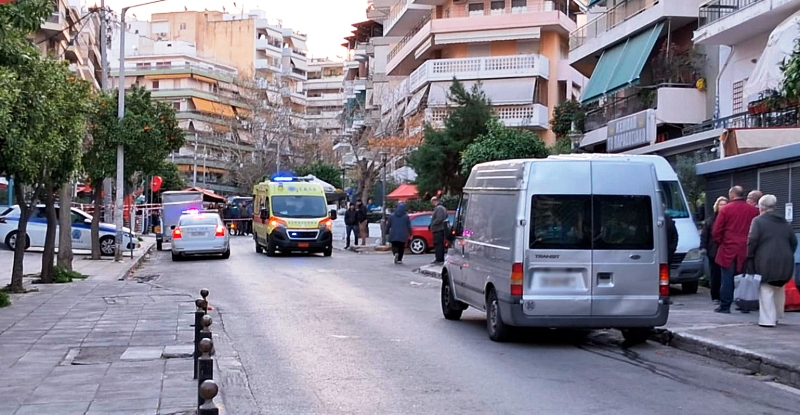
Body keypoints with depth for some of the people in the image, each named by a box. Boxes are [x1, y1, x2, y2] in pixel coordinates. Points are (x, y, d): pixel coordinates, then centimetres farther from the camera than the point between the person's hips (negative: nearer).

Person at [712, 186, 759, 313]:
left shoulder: (726, 209, -6)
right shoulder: (753, 211, 3)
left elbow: (716, 231, -5)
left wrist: (720, 242, 11)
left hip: (728, 250, -3)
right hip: (746, 251, 3)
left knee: (727, 279, 1)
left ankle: (725, 306, 2)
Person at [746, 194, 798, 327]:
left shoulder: (758, 221, -3)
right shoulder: (784, 222, 16)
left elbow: (752, 241, -12)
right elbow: (794, 242, 17)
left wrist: (749, 257, -3)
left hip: (766, 262, -6)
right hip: (785, 262, 6)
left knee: (766, 290, -3)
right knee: (779, 289, 20)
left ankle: (768, 320, -7)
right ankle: (777, 316, 29)